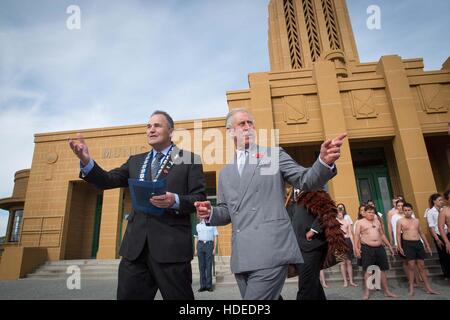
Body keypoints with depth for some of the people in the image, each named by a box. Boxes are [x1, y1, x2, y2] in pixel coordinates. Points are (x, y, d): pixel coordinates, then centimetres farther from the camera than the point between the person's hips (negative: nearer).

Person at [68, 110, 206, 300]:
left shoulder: (189, 159, 3)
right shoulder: (135, 161, 17)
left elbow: (200, 198, -3)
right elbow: (107, 181, 7)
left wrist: (176, 201, -22)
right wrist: (86, 160, -10)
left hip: (171, 246, -4)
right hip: (136, 247, 4)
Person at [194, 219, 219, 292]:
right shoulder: (198, 225, 14)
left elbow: (215, 237, 4)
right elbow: (196, 238, 14)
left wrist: (214, 249, -5)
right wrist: (195, 249, 6)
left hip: (209, 244, -2)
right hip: (200, 245, 2)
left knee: (209, 266, -2)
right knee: (201, 266, 3)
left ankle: (209, 285, 5)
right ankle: (203, 285, 10)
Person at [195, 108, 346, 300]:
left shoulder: (274, 154, 8)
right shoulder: (226, 173, 18)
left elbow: (306, 181, 0)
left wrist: (324, 161, -19)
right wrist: (210, 213, -1)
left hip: (271, 250, -4)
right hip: (241, 256, 5)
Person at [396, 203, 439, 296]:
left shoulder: (416, 221, 13)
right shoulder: (400, 221, -2)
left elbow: (421, 233, 19)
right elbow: (398, 235, -5)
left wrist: (427, 245, 16)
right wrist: (400, 247, -12)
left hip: (418, 243, 5)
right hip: (408, 244, -5)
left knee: (422, 266, 9)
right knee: (411, 266, -4)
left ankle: (428, 288, 16)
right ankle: (411, 288, 4)